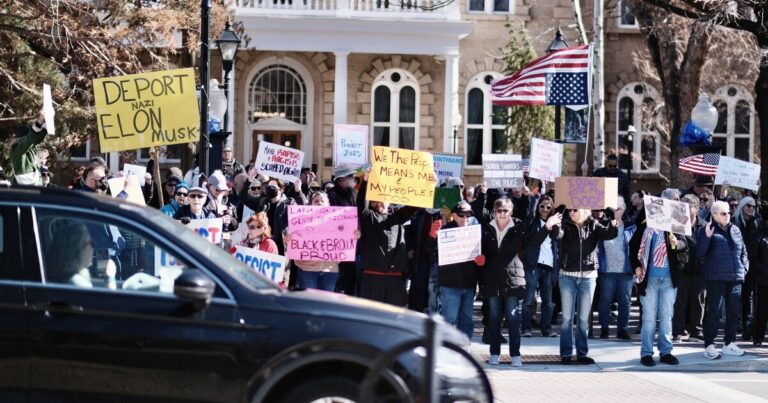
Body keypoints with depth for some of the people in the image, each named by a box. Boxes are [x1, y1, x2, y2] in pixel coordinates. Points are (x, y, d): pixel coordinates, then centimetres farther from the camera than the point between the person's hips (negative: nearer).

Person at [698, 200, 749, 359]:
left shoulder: (735, 230, 14)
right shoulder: (707, 230, -3)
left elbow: (743, 251, 21)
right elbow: (700, 253, -10)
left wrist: (744, 267, 8)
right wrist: (706, 237, -23)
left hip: (735, 278, 6)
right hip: (716, 279, -6)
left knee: (733, 312, 11)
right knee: (713, 312, -6)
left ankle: (729, 343, 21)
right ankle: (709, 346, -3)